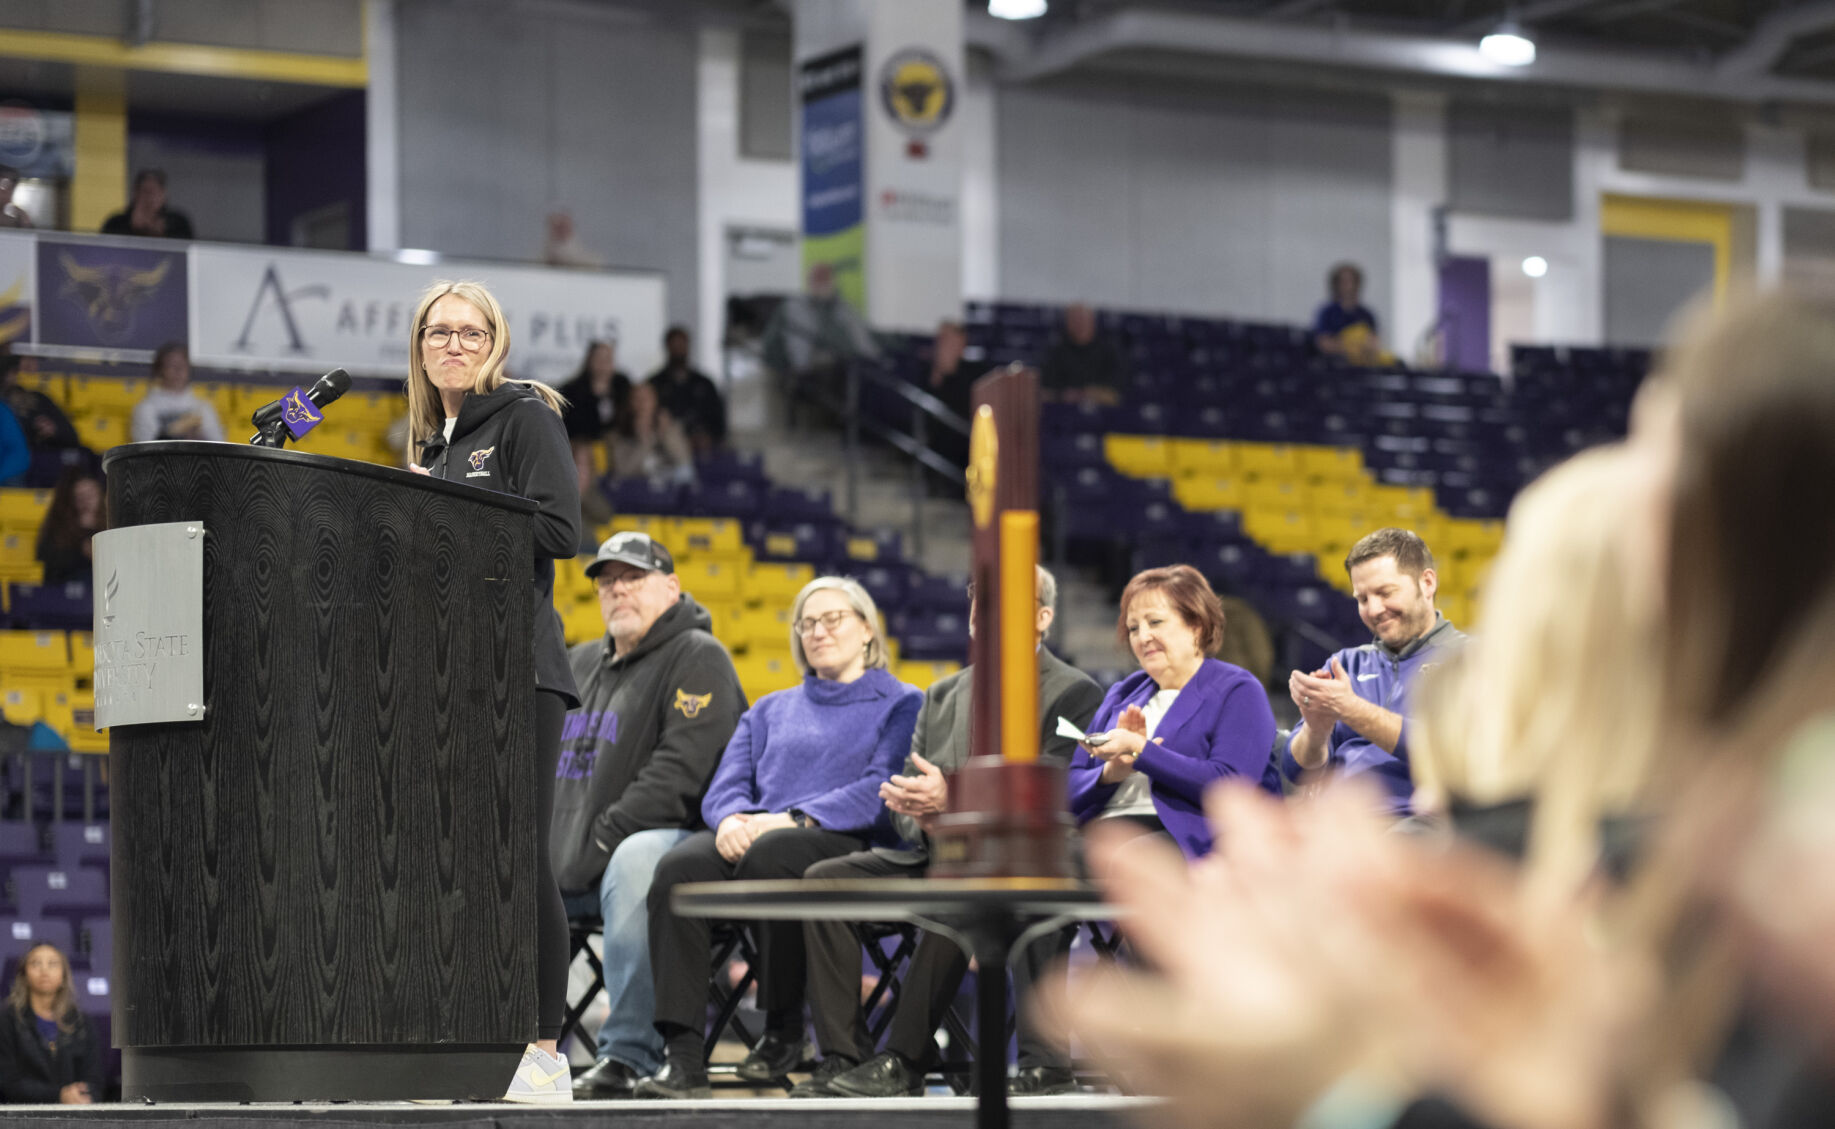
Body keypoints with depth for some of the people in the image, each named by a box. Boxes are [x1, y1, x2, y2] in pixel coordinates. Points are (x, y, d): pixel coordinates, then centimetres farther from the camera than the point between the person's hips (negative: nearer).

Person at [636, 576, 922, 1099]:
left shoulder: (900, 704, 13)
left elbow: (881, 791, -4)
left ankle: (785, 1033, -23)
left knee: (766, 856, -40)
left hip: (849, 844, -4)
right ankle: (682, 1058, -38)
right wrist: (732, 818, -8)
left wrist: (795, 819, -17)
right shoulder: (771, 710, 31)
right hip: (754, 834, 5)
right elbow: (727, 783, 18)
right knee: (678, 869, -30)